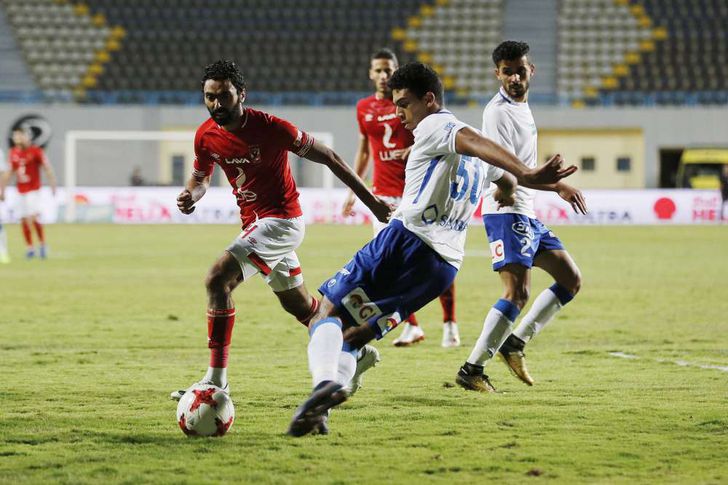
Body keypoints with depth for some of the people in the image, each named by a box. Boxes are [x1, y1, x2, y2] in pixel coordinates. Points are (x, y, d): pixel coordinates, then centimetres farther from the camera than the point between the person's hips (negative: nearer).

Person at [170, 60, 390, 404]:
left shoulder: (271, 128, -21)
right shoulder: (206, 136, -4)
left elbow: (327, 157, -11)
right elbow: (201, 177, 15)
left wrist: (371, 201, -7)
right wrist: (190, 196, -10)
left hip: (281, 220, -8)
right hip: (254, 222, 8)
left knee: (217, 280, -22)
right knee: (297, 304, 20)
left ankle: (216, 379, -19)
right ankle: (356, 352, 41)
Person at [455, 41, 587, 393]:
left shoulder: (521, 106, 15)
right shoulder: (498, 111, -14)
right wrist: (557, 186, -26)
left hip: (527, 214, 10)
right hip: (506, 213, -10)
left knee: (571, 280, 11)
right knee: (517, 292, -20)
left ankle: (516, 342, 12)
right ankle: (472, 369, -17)